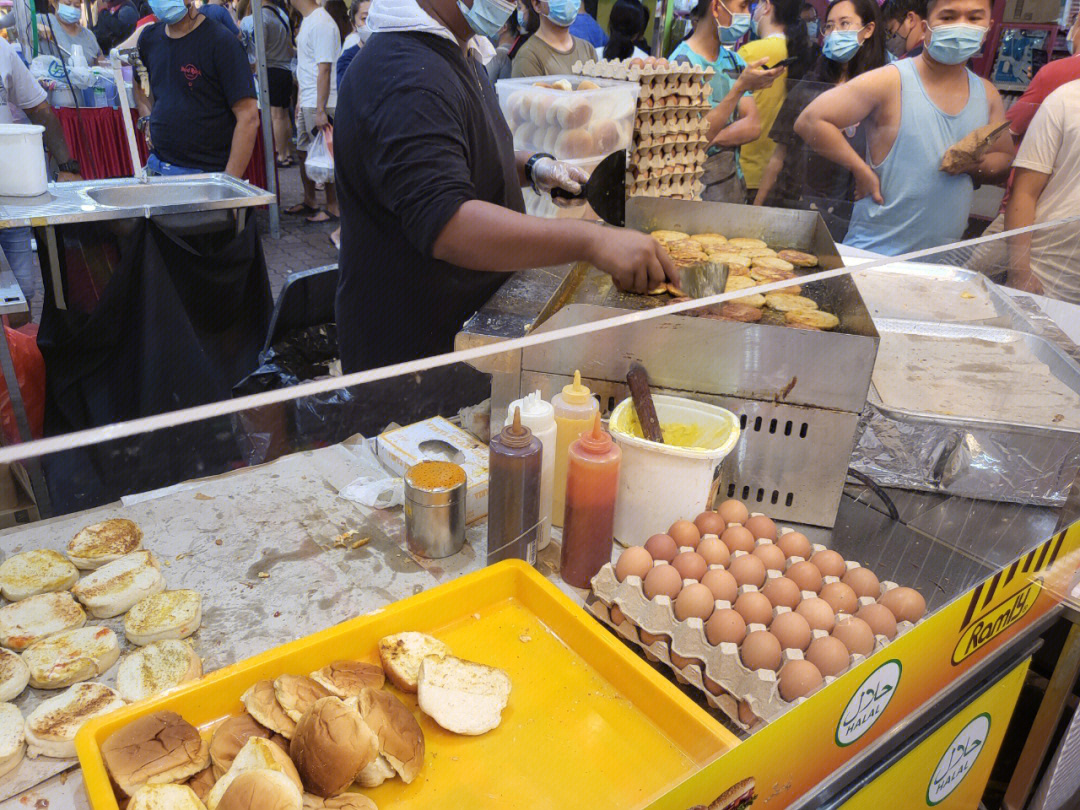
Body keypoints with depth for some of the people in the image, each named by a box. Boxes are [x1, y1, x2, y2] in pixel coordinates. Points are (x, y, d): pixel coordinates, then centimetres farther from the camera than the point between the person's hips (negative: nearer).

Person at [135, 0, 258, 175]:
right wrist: (146, 120, 10)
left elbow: (248, 118, -17)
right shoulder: (150, 37, 8)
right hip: (156, 166, 6)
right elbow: (139, 82, 29)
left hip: (207, 172, -6)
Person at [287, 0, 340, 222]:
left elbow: (324, 70, -21)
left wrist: (320, 110, -23)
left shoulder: (322, 23, -15)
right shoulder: (306, 21, 15)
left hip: (320, 104, -10)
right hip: (306, 103, 10)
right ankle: (309, 201, 28)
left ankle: (333, 207, 6)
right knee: (304, 152, 16)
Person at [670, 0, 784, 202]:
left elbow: (753, 126, 1)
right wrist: (740, 87, -24)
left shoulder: (734, 60, 12)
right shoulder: (682, 61, -11)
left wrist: (711, 138, -17)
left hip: (734, 180, 7)